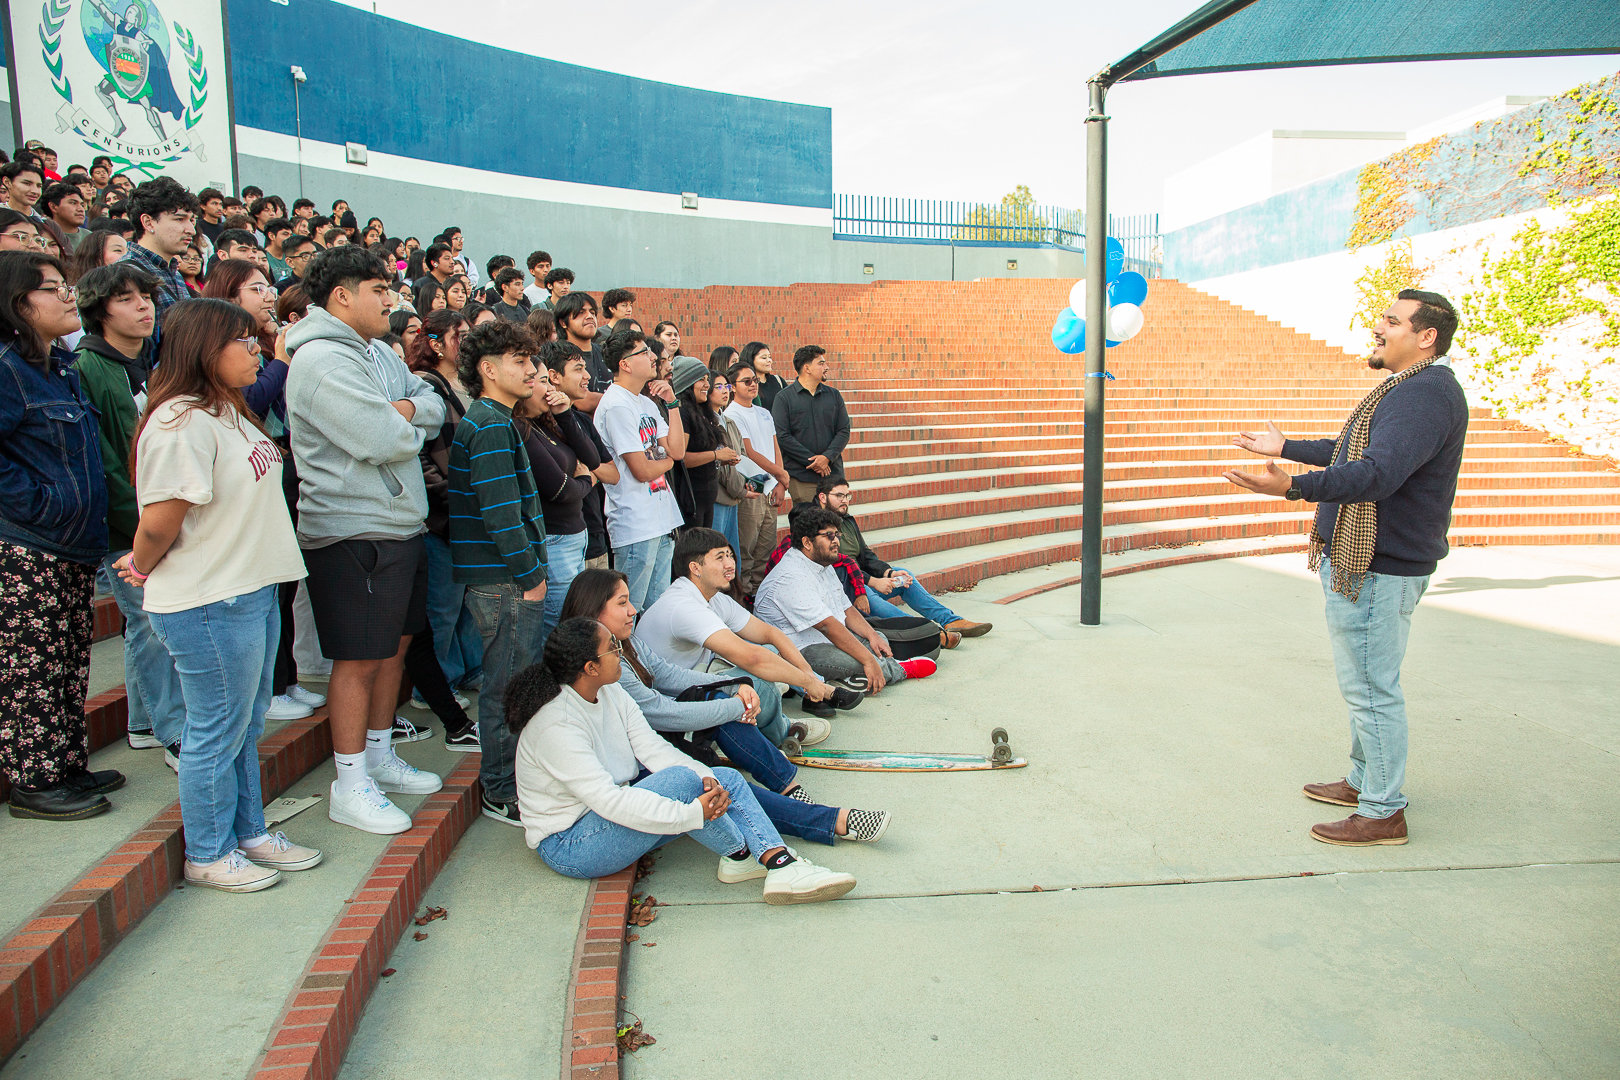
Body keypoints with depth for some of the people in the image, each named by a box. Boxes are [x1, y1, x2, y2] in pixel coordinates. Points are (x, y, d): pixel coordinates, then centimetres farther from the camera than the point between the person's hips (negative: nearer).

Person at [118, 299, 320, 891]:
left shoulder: (230, 413, 12)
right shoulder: (182, 423, -20)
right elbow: (160, 521, -21)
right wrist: (142, 570, -4)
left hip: (252, 593, 9)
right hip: (207, 604, -9)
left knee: (247, 725, 19)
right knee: (217, 731, 5)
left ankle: (248, 832, 35)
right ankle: (208, 855, 22)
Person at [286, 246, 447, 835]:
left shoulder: (378, 352, 15)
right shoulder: (321, 359, -16)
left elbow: (435, 407, 9)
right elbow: (384, 441, -24)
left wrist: (402, 410, -11)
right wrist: (408, 423, -2)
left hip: (401, 525, 9)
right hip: (352, 533, -9)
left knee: (395, 646, 17)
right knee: (359, 659, -1)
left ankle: (380, 756, 32)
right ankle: (350, 786, 12)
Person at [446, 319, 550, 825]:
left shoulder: (493, 420, 18)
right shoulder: (491, 425, -15)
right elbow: (500, 510, -22)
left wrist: (531, 571, 19)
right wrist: (530, 575, -15)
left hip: (509, 578, 10)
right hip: (505, 579, -10)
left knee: (511, 683, 18)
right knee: (507, 687, -1)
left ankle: (505, 784, 30)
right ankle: (504, 795, 10)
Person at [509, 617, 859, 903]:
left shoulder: (609, 693, 2)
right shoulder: (556, 724, -26)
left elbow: (651, 746, -3)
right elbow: (607, 799, -33)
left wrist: (705, 776, -20)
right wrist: (692, 814, -34)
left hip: (621, 806, 9)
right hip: (570, 846, -9)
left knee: (727, 779, -5)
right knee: (679, 780, -30)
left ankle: (783, 866, -21)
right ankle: (738, 855, -7)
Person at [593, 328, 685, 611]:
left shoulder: (646, 404, 14)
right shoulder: (617, 405, -15)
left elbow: (677, 449, 8)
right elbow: (642, 470, -18)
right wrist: (667, 460, 4)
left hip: (662, 521, 9)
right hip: (635, 526, -9)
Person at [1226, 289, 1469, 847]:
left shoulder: (1425, 394, -20)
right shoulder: (1409, 389, 16)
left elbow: (1378, 472, -36)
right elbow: (1351, 451, 30)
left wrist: (1294, 486, -45)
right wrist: (1286, 447, 35)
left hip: (1377, 570, -12)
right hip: (1363, 563, 12)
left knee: (1371, 688, -4)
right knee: (1367, 683, 21)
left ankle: (1383, 813, 7)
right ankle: (1365, 780, 36)